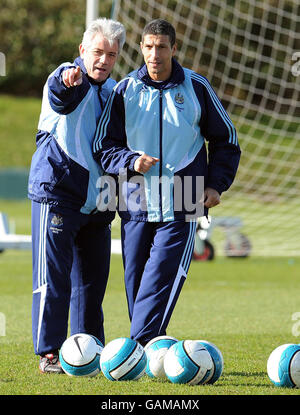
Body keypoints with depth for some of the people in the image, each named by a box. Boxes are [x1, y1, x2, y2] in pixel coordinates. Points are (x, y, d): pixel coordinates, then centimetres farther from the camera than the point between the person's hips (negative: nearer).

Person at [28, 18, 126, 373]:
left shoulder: (111, 90, 15)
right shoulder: (71, 79, -9)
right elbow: (61, 98, -36)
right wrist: (68, 80, -58)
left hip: (95, 203, 7)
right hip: (56, 193, -7)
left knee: (92, 278, 11)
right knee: (53, 277, -6)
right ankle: (48, 353, -1)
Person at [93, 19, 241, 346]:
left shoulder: (196, 87, 3)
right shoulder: (125, 90, 4)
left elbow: (225, 140, 13)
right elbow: (103, 146, 8)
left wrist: (216, 184, 1)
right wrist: (131, 161, -12)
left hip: (181, 207, -2)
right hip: (136, 204, 2)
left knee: (160, 280, -14)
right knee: (135, 282, 2)